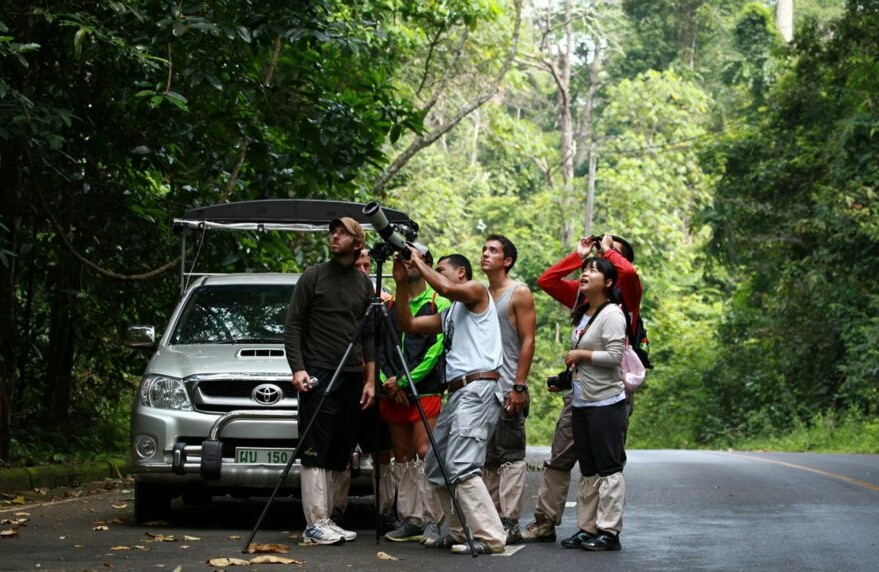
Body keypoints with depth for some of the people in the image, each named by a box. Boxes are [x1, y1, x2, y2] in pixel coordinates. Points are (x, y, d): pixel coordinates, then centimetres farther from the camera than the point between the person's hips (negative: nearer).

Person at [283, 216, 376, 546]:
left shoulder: (364, 284, 13)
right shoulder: (313, 277, 1)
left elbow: (368, 336, 15)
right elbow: (293, 326, -2)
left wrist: (370, 380, 8)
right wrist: (297, 368, -13)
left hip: (352, 379, 5)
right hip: (318, 376, -5)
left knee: (338, 456, 6)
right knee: (315, 455, -8)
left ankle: (327, 521, 11)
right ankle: (315, 525, -10)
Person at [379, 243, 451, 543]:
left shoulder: (439, 304, 1)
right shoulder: (389, 305, 17)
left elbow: (436, 349, -8)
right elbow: (378, 347, 14)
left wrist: (403, 380, -12)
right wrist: (386, 380, -3)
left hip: (425, 391, -6)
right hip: (392, 394, 6)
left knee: (425, 454, -14)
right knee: (402, 459, 6)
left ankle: (431, 521, -12)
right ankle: (409, 520, 10)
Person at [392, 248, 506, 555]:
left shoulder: (477, 291, 1)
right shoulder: (448, 315, 25)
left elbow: (446, 288, -19)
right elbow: (408, 324, 20)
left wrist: (419, 263, -5)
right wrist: (402, 283, 12)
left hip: (478, 389, -10)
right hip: (456, 392, 10)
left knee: (461, 467, -20)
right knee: (437, 468, 11)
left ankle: (490, 537, -22)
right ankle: (460, 531, 16)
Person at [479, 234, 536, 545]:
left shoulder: (519, 293, -3)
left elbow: (528, 341, -8)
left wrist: (518, 386, -15)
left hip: (508, 390, -7)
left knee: (510, 457, -7)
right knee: (488, 459, 9)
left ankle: (510, 524, -8)